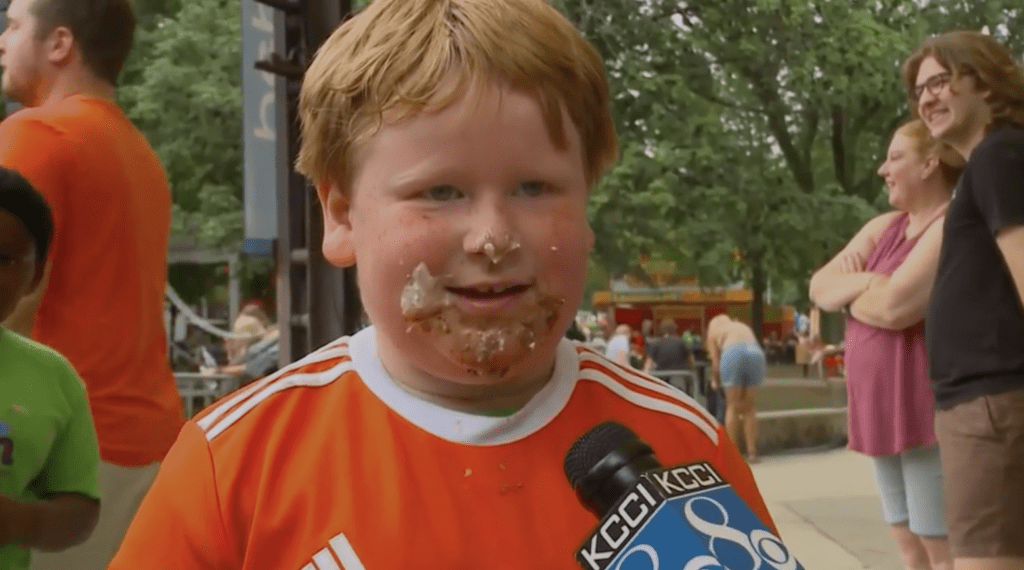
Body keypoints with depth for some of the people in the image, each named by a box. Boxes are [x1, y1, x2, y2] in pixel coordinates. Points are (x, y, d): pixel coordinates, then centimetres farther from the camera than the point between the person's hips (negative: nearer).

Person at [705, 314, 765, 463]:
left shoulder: (713, 331, 24)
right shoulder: (744, 327, 37)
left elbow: (715, 362, 16)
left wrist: (715, 382, 32)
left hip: (732, 354, -3)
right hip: (756, 354, 3)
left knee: (733, 407, 7)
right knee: (749, 408, 13)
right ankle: (752, 452, 11)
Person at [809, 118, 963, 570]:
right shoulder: (883, 227, 14)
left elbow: (894, 306, -23)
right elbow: (819, 286, 9)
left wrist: (847, 293, -1)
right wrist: (863, 282, -12)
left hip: (930, 411, -9)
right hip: (886, 411, 9)